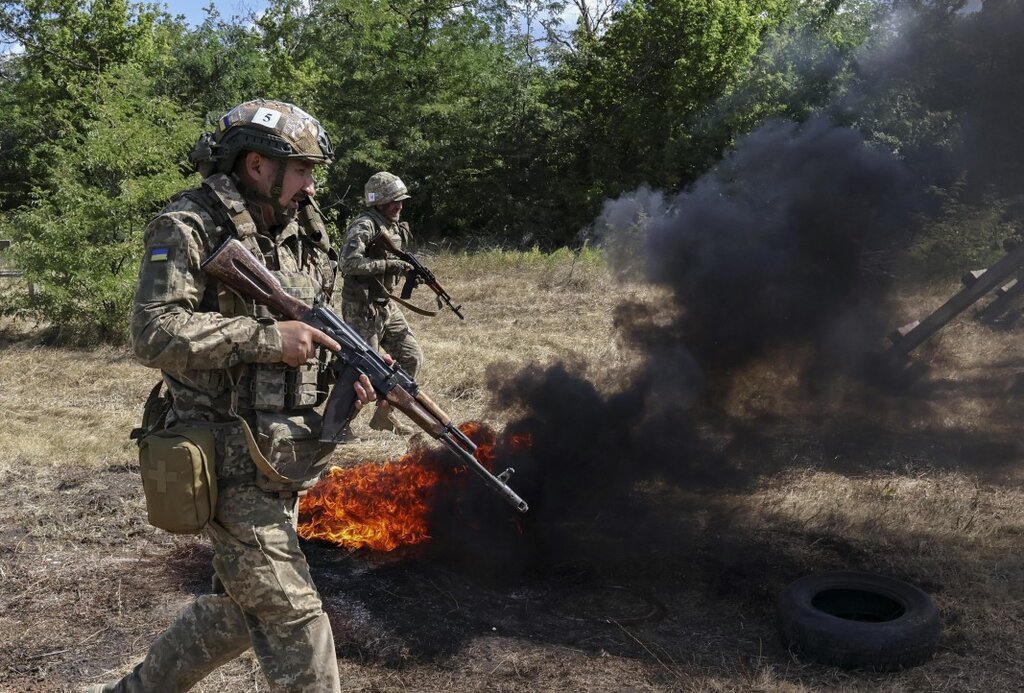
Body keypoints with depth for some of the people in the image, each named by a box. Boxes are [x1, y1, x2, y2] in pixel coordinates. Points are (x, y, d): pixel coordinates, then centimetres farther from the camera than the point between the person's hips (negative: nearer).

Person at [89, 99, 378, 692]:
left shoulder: (305, 232, 10)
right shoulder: (188, 228, -11)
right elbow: (155, 333, -22)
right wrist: (268, 337, -24)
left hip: (285, 458, 8)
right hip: (232, 461, -8)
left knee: (243, 606, 21)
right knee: (292, 618, -4)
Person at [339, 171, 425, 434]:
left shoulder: (394, 227, 12)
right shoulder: (364, 226, -16)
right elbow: (349, 263, -29)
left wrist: (409, 269, 4)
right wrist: (390, 264, -25)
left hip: (387, 306, 9)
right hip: (363, 309, -9)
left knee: (412, 358, 8)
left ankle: (383, 415, 20)